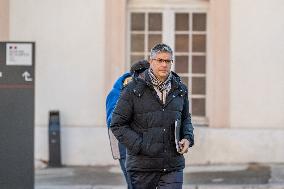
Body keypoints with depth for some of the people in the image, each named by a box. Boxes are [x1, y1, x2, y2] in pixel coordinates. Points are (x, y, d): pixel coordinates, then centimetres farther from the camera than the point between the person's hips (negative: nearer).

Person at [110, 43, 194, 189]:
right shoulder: (134, 89, -4)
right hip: (142, 165, -2)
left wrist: (188, 138, 3)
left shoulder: (179, 89, 9)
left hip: (173, 166, 2)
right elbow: (117, 125, -5)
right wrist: (141, 146, -14)